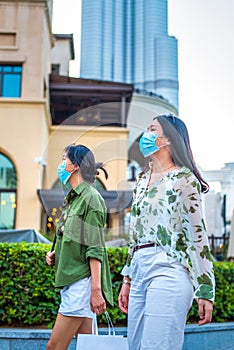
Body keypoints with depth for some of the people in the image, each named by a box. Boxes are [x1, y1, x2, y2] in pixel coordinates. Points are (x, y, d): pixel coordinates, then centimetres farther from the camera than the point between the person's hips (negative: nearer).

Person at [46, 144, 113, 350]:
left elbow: (95, 248, -16)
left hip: (82, 280, -9)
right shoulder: (72, 198, 18)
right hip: (71, 280, 9)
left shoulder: (90, 197, -9)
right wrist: (56, 255, 8)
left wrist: (96, 290, -20)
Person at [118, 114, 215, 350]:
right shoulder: (142, 178, 18)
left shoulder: (183, 179, -3)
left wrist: (205, 291, -10)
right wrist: (127, 280, 20)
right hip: (140, 271, 7)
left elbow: (198, 235, -7)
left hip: (168, 271, -7)